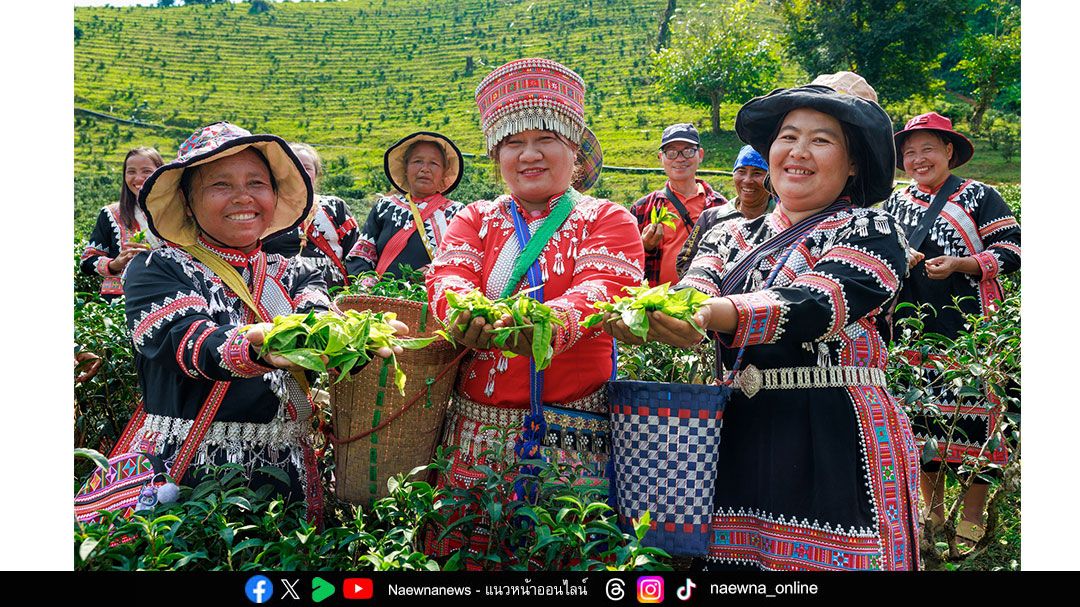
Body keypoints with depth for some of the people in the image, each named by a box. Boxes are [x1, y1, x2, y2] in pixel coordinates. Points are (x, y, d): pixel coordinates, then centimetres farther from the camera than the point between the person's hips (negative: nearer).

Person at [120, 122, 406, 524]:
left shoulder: (294, 276, 11)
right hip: (181, 470, -2)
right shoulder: (155, 271, 1)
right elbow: (187, 340, -17)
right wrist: (258, 349, -39)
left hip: (285, 472, 3)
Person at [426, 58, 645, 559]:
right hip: (475, 430, 3)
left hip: (576, 433, -2)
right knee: (460, 547, 4)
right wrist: (463, 313, -28)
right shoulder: (476, 220, 15)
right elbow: (447, 275, -3)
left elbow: (601, 289, -12)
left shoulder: (607, 220, 6)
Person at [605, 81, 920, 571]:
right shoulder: (729, 237, 14)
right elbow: (690, 294, -4)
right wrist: (639, 316, -28)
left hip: (834, 445, -4)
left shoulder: (871, 232, 0)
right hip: (735, 441, 4)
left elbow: (814, 305, -18)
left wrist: (714, 314, -35)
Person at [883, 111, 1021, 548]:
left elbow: (1012, 250, -3)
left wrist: (960, 264, -18)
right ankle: (932, 513, 21)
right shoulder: (895, 204, 14)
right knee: (921, 415, 7)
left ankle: (972, 518, 10)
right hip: (915, 331, 4)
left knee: (974, 414, -3)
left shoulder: (979, 197, 1)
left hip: (971, 332, -4)